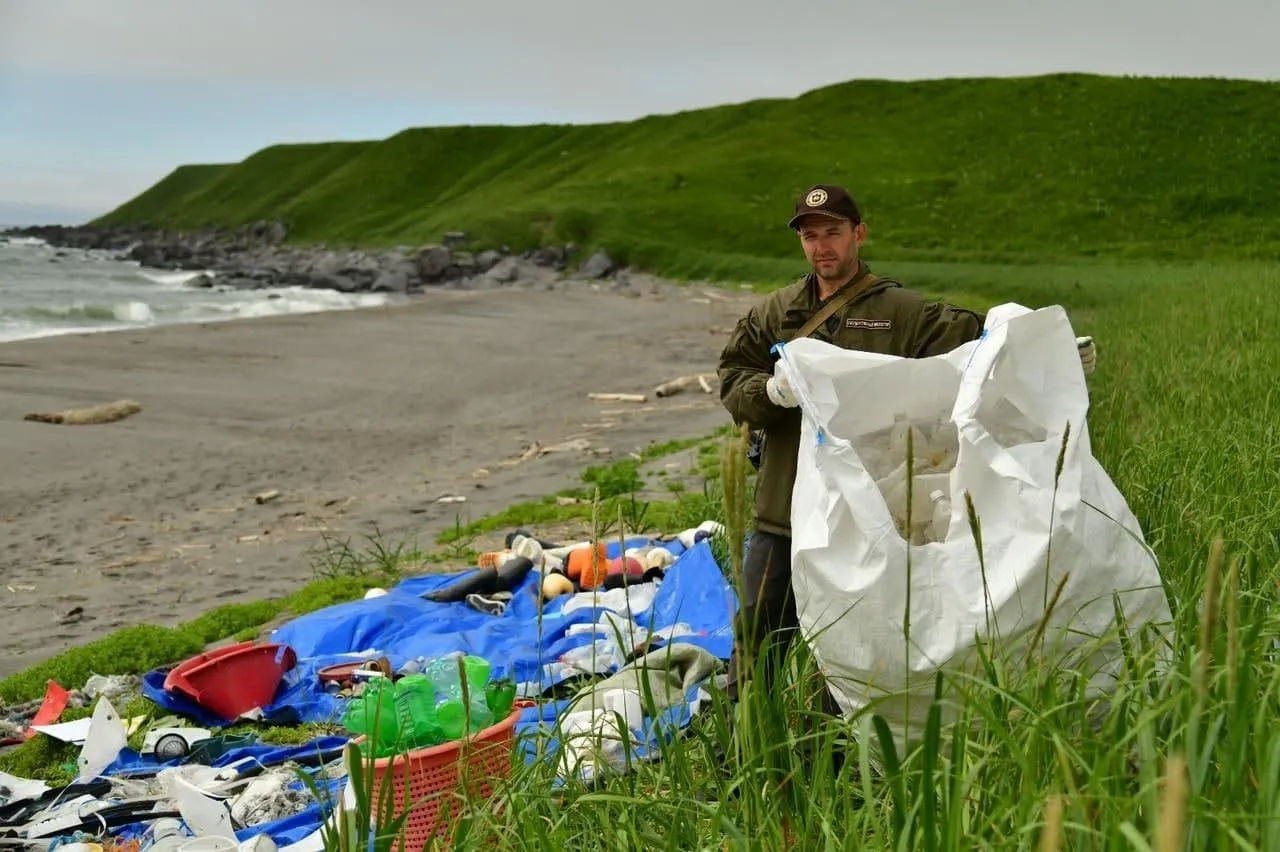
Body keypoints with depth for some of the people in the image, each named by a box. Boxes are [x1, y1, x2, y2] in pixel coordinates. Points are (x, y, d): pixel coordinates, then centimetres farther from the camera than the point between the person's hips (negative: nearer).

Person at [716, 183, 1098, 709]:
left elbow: (975, 336, -12)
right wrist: (773, 391, -18)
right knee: (757, 634, 11)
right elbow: (732, 384, 4)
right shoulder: (772, 314, 9)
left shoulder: (902, 313, -1)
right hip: (781, 511, 3)